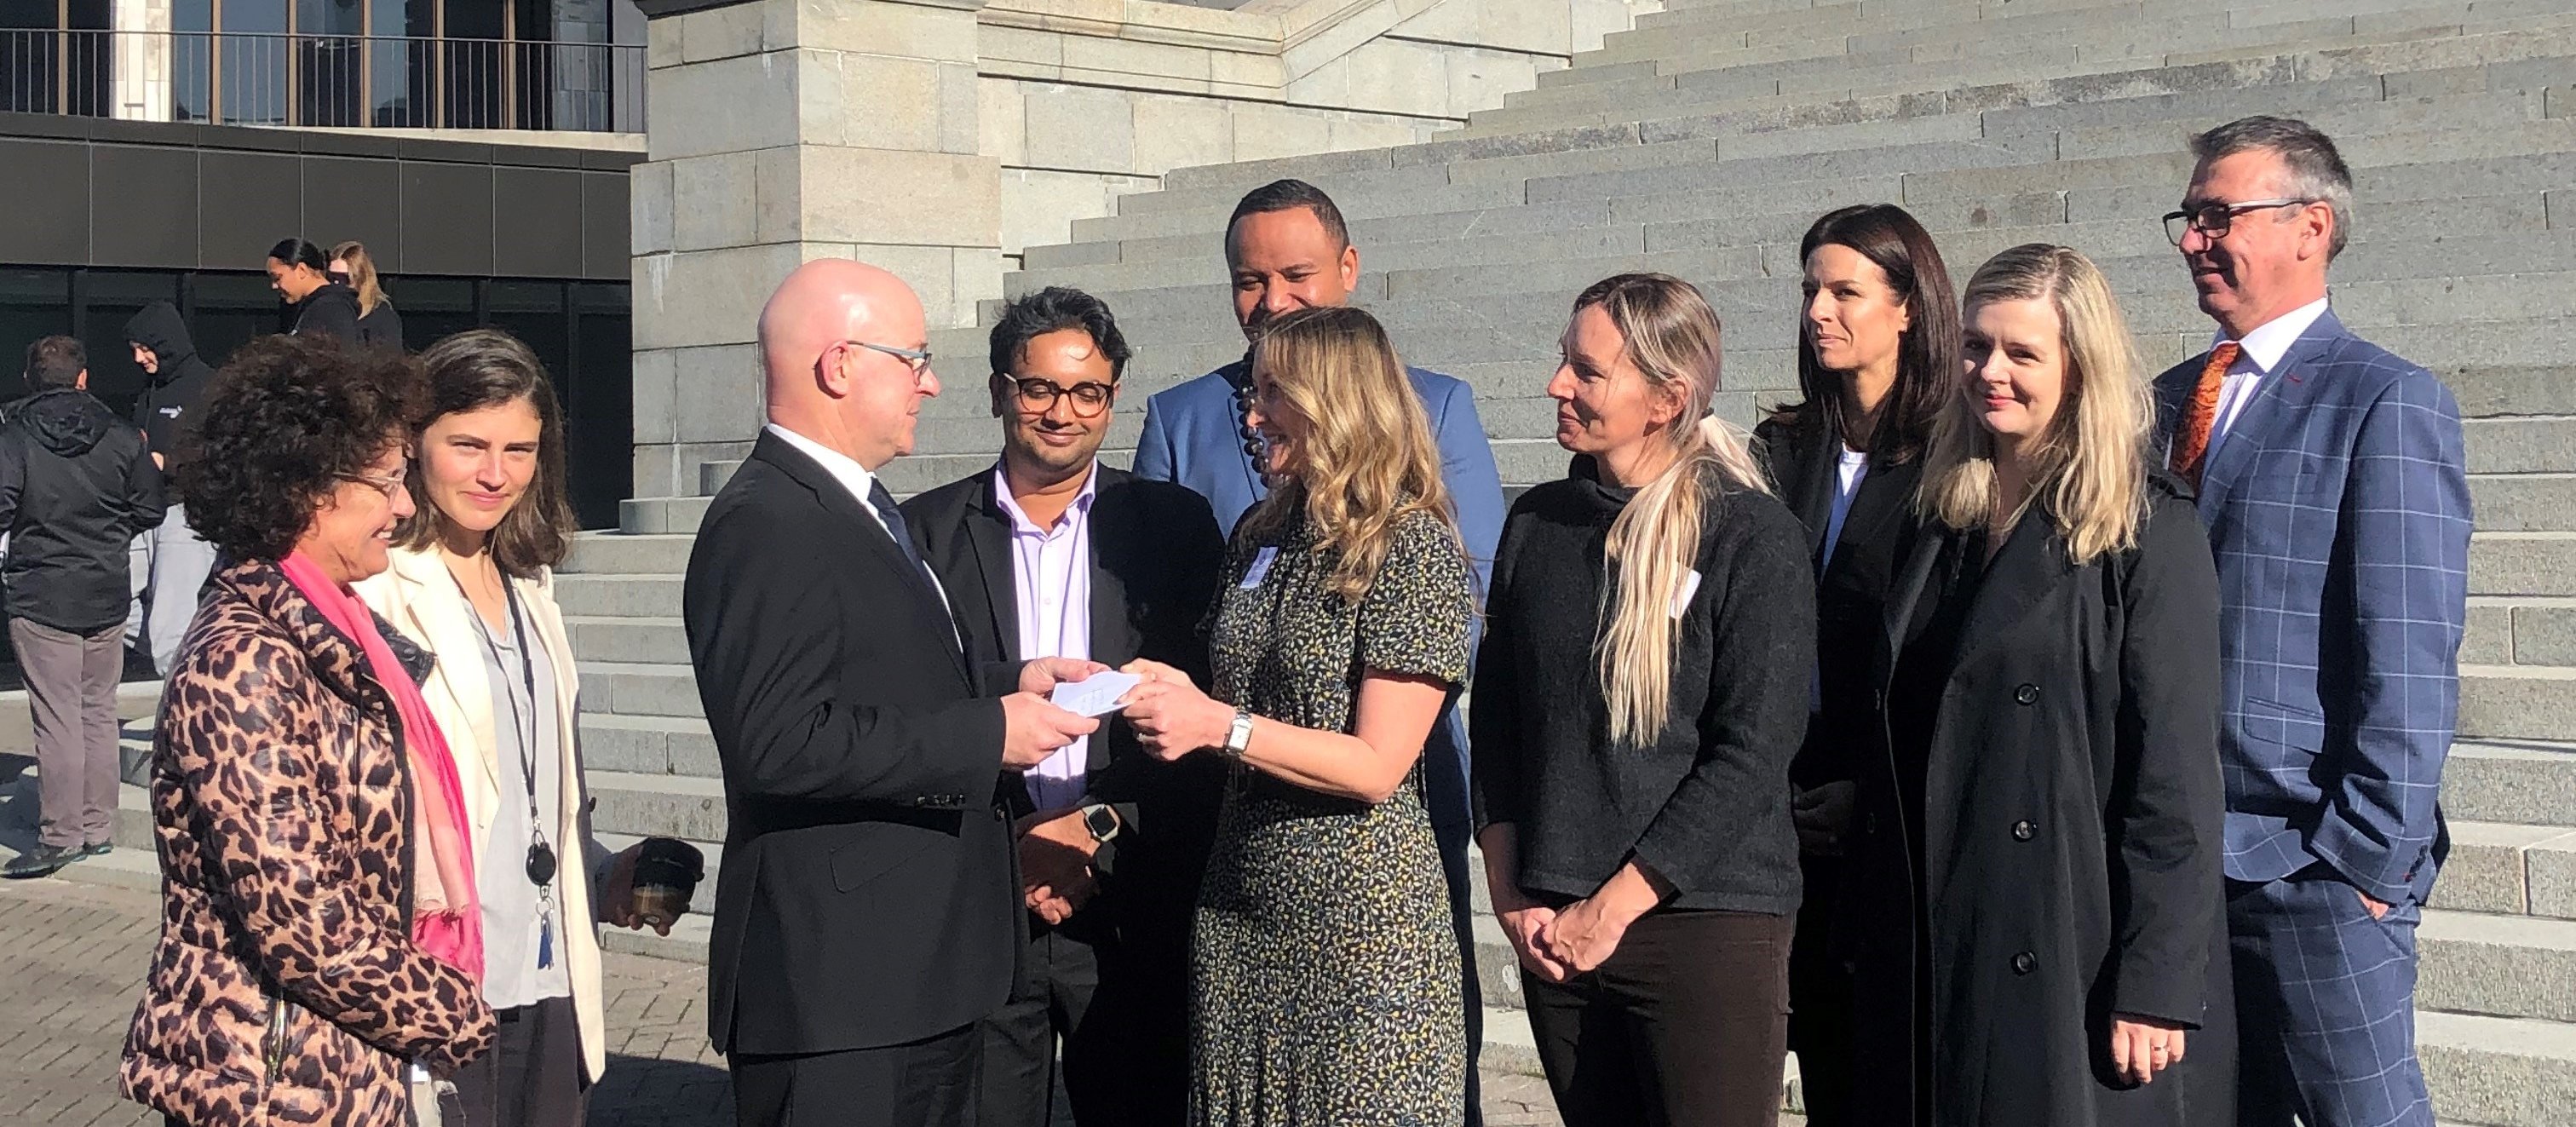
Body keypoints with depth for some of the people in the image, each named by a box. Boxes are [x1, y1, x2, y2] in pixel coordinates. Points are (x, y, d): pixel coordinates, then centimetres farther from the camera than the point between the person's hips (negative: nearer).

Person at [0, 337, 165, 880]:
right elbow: (150, 509, 6)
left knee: (56, 717, -2)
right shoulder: (121, 436, 1)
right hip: (107, 596, 4)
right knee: (99, 711, 12)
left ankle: (61, 835, -2)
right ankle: (97, 827, 18)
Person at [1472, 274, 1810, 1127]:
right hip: (1554, 932, 5)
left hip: (1705, 925, -4)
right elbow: (1494, 719, 11)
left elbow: (1751, 755, -11)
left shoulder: (1756, 538, -7)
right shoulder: (1538, 524, 8)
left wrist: (1614, 906, -12)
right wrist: (1512, 896, 2)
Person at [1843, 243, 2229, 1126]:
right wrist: (1867, 938, 8)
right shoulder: (1943, 521, 11)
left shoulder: (2148, 534, -7)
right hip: (1928, 957, 6)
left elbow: (2176, 777, -12)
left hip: (2075, 951, -5)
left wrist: (2155, 987, -16)